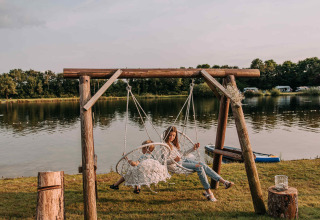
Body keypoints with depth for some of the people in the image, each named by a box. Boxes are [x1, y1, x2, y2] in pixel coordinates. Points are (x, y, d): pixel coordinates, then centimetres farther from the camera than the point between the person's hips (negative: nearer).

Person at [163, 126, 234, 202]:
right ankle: (208, 192, -23)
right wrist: (174, 160, -30)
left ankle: (223, 181, -19)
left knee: (203, 165, -14)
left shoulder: (174, 144, 22)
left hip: (184, 159, 8)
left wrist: (193, 148, 17)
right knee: (199, 167, -25)